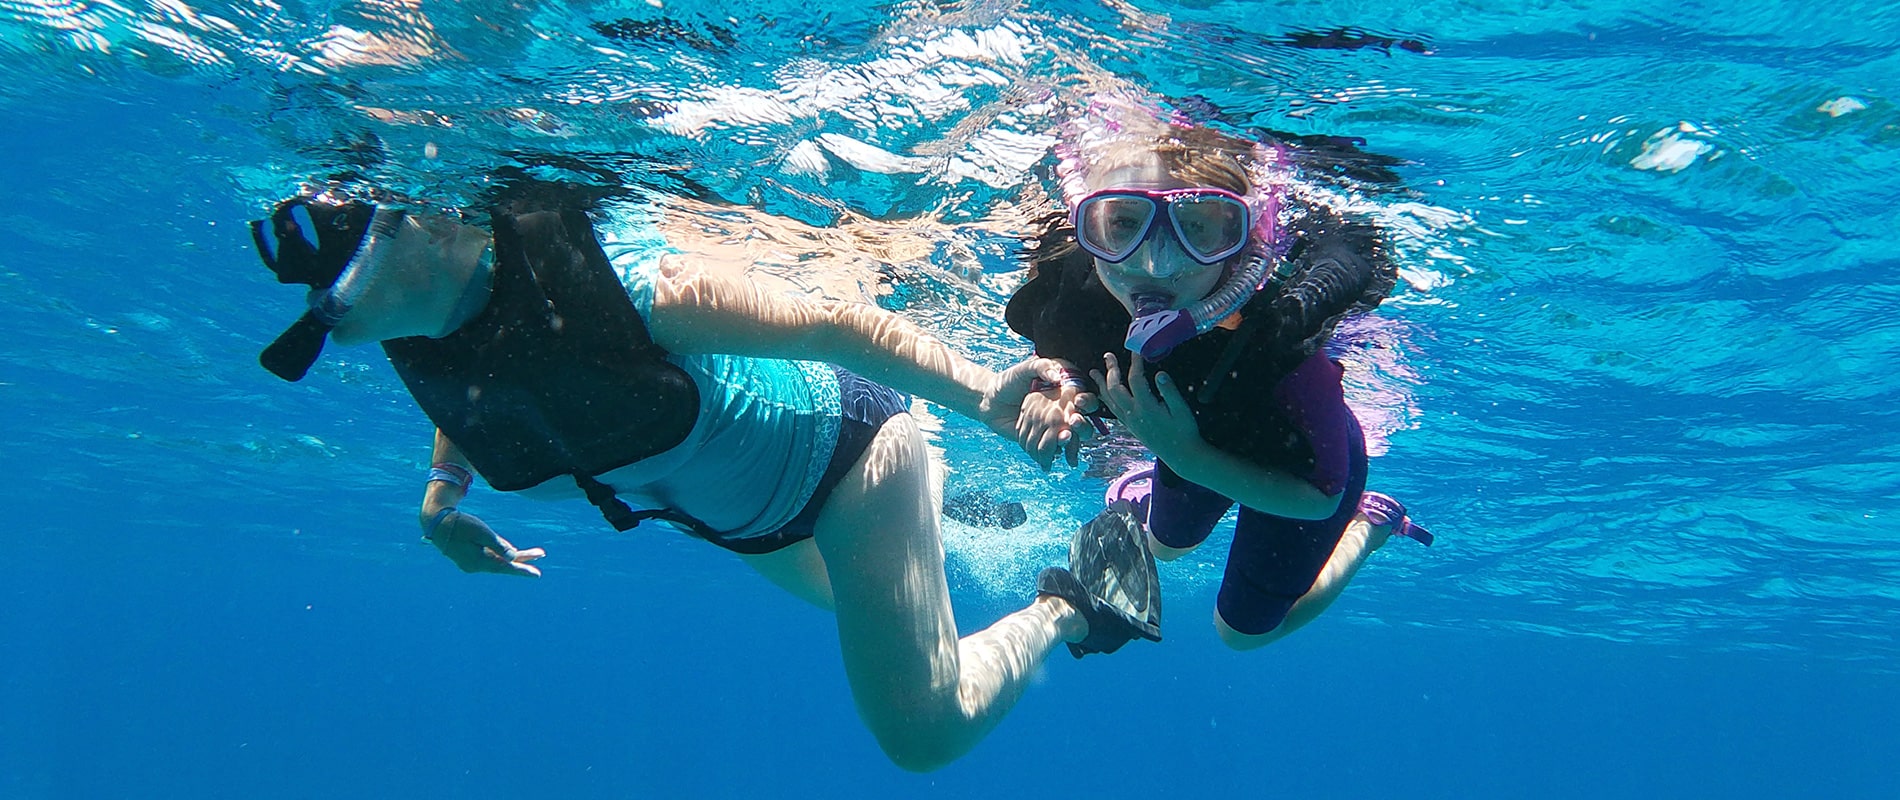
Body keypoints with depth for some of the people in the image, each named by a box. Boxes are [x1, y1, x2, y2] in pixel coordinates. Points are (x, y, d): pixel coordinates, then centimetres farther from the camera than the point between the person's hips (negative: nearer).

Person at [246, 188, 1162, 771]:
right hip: (739, 514, 7)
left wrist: (982, 393, -46)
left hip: (841, 442, -7)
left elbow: (833, 323, -36)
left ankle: (1066, 606, 19)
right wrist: (441, 502, -2)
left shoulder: (615, 287, -39)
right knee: (860, 599, 36)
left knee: (923, 732, -2)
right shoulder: (419, 346, -16)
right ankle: (945, 518, 61)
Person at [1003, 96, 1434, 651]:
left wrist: (1186, 455, -42)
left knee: (1245, 630, 21)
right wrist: (1058, 397, -35)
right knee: (1164, 545, 33)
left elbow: (1319, 498, -32)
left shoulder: (1279, 333, -47)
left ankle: (1370, 524, 39)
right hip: (1190, 442, 4)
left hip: (1297, 467, -4)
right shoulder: (1067, 294, -35)